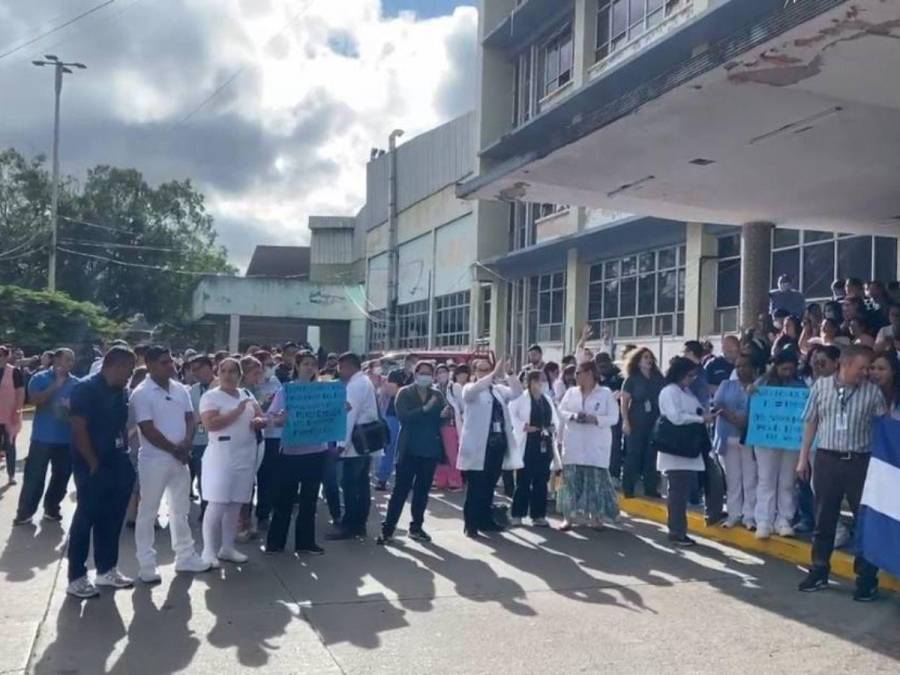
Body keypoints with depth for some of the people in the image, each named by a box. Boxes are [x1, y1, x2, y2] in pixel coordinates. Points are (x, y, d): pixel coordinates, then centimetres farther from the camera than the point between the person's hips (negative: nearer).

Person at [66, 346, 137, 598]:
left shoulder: (120, 392, 11)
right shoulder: (85, 388, -12)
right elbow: (79, 428, -17)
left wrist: (125, 454, 7)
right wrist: (94, 463, -17)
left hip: (117, 464, 8)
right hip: (93, 466, -8)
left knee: (111, 519, 13)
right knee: (86, 519, -1)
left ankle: (106, 570, 24)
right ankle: (76, 577, 7)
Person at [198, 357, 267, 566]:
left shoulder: (247, 394, 13)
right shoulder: (210, 396, -6)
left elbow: (263, 418, 15)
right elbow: (210, 424, -19)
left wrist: (259, 421, -9)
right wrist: (238, 411, -20)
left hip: (246, 455, 6)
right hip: (221, 455, -6)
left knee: (235, 504, 10)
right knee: (217, 504, -5)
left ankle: (227, 548, 20)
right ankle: (209, 551, 3)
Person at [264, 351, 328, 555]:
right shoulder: (286, 389, -2)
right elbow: (272, 418, -7)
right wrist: (282, 418, -28)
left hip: (316, 451, 3)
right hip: (290, 450, -2)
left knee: (309, 498, 10)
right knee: (284, 497, 4)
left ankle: (305, 541, 20)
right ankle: (275, 541, 16)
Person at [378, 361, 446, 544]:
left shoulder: (438, 395, 7)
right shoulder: (404, 393, -3)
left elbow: (442, 419, 2)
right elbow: (403, 417, -15)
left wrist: (445, 414, -20)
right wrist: (424, 409, -26)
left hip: (430, 449, 4)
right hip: (409, 449, -4)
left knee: (422, 490, 11)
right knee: (401, 489, -3)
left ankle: (416, 527, 21)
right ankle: (387, 528, 3)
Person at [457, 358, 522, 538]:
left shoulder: (499, 389, 16)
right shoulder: (470, 389, 0)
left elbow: (517, 392, 1)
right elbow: (474, 390, -24)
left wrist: (506, 374, -11)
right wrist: (494, 374, -28)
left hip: (498, 443, 6)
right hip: (479, 445, -6)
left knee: (489, 486, 13)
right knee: (475, 487, -4)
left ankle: (485, 520, 22)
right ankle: (471, 524, 1)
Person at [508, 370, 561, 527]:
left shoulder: (547, 399, 14)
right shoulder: (521, 397, -6)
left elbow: (554, 418, 17)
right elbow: (511, 414, -13)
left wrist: (554, 427, -2)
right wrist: (522, 426, -21)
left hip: (545, 444, 6)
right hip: (527, 443, -6)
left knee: (541, 481, 8)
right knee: (523, 481, 0)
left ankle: (538, 515, 15)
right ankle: (517, 515, 8)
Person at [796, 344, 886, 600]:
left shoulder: (873, 391, -3)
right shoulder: (821, 385, 1)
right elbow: (811, 422, 7)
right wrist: (803, 457, 7)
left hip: (860, 462, -1)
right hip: (826, 459, 1)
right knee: (824, 518, 10)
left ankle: (867, 578, 16)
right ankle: (819, 572, 22)